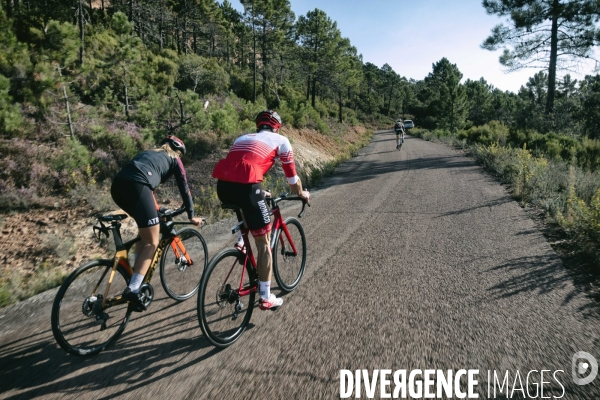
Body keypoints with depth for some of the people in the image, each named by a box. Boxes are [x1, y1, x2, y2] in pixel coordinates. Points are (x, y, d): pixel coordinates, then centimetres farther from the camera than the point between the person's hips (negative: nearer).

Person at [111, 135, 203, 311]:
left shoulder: (148, 153, 38)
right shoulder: (174, 159, 22)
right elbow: (184, 188, 21)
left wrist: (155, 209, 56)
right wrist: (192, 216, 30)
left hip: (117, 184, 7)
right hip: (136, 186, -7)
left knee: (145, 230, 28)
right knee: (152, 242, 2)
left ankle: (137, 273, 27)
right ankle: (133, 289, -9)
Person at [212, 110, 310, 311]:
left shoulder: (243, 138, 33)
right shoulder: (281, 140, 19)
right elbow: (291, 177, 24)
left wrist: (259, 192, 58)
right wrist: (301, 193, 44)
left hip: (222, 185, 6)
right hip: (244, 186, -5)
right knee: (264, 243, 10)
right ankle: (266, 298, 17)